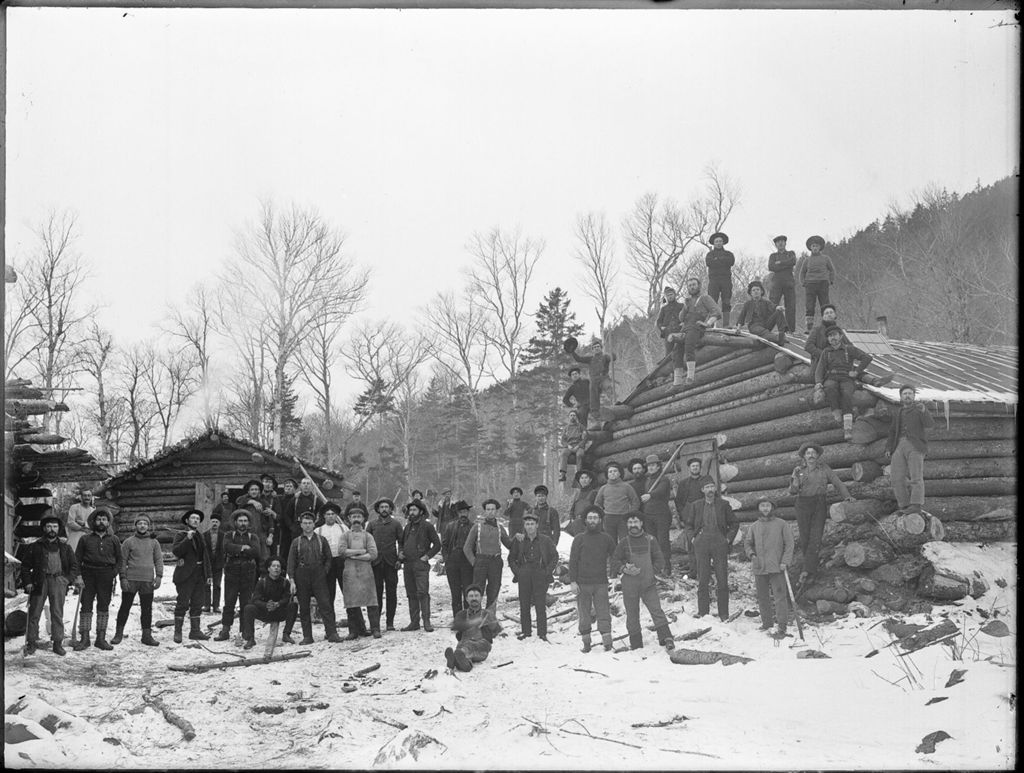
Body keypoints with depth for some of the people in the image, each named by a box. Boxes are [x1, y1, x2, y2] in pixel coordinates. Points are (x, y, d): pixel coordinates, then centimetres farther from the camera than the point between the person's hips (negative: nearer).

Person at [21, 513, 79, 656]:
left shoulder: (65, 548, 14)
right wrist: (27, 582, -2)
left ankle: (58, 643, 3)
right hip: (39, 581, 0)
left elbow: (73, 565, 16)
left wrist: (73, 578, 0)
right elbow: (25, 566, 9)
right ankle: (31, 643, 7)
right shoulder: (35, 547, 9)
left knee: (57, 613, -1)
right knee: (34, 613, 0)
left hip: (58, 581, 1)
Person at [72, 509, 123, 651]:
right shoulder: (85, 539, 8)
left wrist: (114, 573, -4)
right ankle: (84, 638, -1)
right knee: (86, 606, -4)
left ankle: (101, 638, 9)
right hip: (88, 574, -1)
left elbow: (120, 559, 12)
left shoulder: (113, 540, 11)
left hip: (106, 575, 1)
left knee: (104, 606, 4)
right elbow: (77, 559, 7)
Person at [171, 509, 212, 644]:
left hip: (200, 574, 7)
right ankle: (177, 632, -3)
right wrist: (187, 539, -25)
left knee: (197, 604, 8)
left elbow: (205, 557, 20)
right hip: (186, 575, -7)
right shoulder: (181, 535, -2)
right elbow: (176, 551, -17)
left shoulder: (200, 536, 18)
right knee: (182, 603, -7)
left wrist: (209, 574, 15)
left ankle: (195, 631, 13)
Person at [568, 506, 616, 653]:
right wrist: (572, 581, -4)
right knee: (584, 615, 4)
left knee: (603, 613, -7)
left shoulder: (605, 538, 7)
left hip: (601, 583, 0)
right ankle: (586, 643, 11)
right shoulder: (579, 539, 3)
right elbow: (573, 561, 2)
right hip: (582, 584, 0)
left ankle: (607, 643, -10)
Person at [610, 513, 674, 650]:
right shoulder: (623, 543, 3)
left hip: (648, 583, 0)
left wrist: (653, 571, -5)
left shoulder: (650, 540, 4)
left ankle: (666, 638, -13)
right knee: (632, 614, 6)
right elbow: (614, 562, 5)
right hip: (629, 585, 1)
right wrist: (625, 569, -12)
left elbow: (659, 559, 9)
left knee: (656, 610, -11)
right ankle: (636, 644, 14)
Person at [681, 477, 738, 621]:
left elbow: (734, 524, 13)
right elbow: (688, 524, 20)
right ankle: (703, 613, 6)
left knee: (722, 580, -1)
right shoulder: (696, 506, 8)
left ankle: (724, 615, 4)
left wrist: (728, 538, 3)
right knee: (702, 581, 0)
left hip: (720, 544, -1)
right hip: (701, 544, 1)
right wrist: (692, 538, 6)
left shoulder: (723, 505, 6)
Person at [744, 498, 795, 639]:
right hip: (759, 567, 4)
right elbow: (747, 543, 18)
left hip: (776, 567, -4)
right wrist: (751, 554, -2)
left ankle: (782, 627, -8)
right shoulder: (754, 526, 10)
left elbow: (789, 544, 0)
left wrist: (785, 561, -10)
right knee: (762, 597, 10)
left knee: (779, 595, -8)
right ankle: (766, 623, 25)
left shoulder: (781, 524, 1)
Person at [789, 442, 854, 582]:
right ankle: (812, 568, 17)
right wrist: (795, 480, -21)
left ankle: (808, 569, -10)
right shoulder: (798, 470, 2)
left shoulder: (824, 468, 2)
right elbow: (793, 491, -2)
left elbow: (837, 483, 5)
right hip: (803, 505, 1)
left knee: (815, 538, -10)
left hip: (820, 504, -1)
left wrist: (847, 496, -9)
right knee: (805, 538, 0)